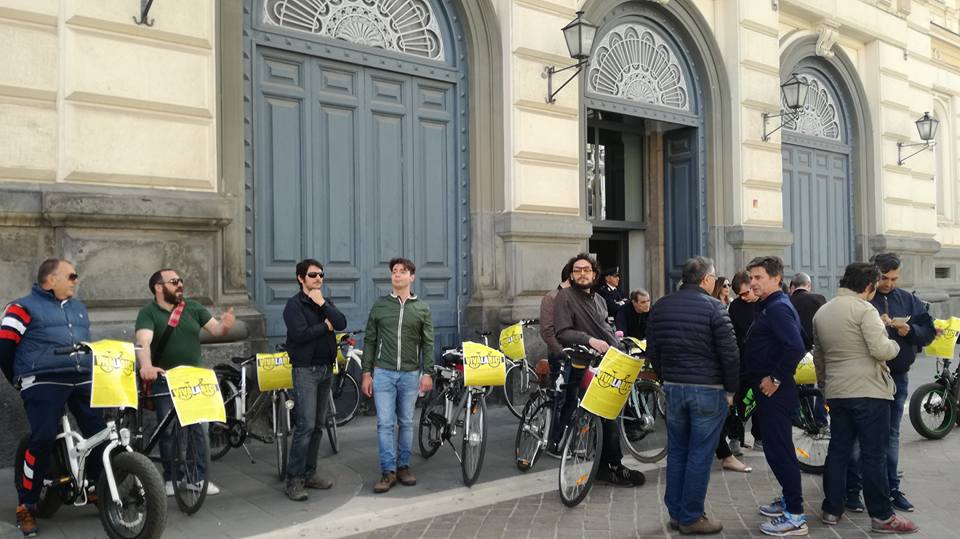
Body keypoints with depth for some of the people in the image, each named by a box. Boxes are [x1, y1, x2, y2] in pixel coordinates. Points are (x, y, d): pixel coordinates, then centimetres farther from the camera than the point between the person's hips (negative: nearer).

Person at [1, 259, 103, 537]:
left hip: (83, 381, 6)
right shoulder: (24, 307, 2)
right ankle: (26, 505, 0)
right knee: (43, 440, -16)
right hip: (45, 383, -6)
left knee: (100, 434, 0)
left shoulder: (79, 308, 23)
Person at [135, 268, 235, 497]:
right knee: (168, 431, 6)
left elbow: (215, 329, -3)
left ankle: (201, 478, 12)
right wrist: (146, 366, -46)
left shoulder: (192, 307, 2)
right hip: (164, 381, -3)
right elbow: (143, 342, -26)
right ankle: (170, 478, 18)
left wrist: (224, 325, -28)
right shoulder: (148, 313, -10)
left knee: (199, 429, 4)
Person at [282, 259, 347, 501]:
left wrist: (322, 304, -12)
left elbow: (341, 323, -5)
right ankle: (294, 480, -6)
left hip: (326, 369, 7)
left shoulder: (326, 302, 13)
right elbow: (300, 334, -20)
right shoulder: (294, 304, -6)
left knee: (318, 425, 10)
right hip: (305, 370, -7)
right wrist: (325, 326, -9)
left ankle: (309, 472, 19)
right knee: (305, 425, -11)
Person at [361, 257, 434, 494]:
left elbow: (428, 343, 4)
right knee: (385, 424, -2)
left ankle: (403, 466, 20)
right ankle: (388, 472, 5)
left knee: (406, 423, 9)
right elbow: (369, 341, 5)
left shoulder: (422, 308, 5)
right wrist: (367, 372, 0)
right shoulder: (379, 306, 4)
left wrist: (427, 373, -5)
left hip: (410, 374, 1)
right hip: (383, 373, 0)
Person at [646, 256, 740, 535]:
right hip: (708, 389, -5)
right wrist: (731, 389, -1)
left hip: (672, 387, 6)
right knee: (699, 455, 2)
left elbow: (652, 351, 11)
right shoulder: (713, 306, -11)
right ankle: (691, 518, 8)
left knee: (676, 452, 14)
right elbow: (729, 353, -12)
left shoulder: (660, 306, 7)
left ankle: (676, 513, 21)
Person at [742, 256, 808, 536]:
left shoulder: (778, 308, -17)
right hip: (769, 390, 11)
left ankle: (795, 516, 0)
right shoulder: (769, 306, 15)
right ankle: (789, 499, 33)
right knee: (777, 447, 19)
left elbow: (796, 347, -28)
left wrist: (776, 378, -21)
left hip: (775, 391, -11)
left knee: (779, 450, -6)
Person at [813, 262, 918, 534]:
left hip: (836, 392, 7)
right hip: (869, 391, -7)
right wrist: (895, 345, 1)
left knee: (837, 451, 12)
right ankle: (882, 516, 6)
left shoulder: (821, 312, 12)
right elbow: (880, 350, -20)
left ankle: (832, 510, 17)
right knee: (874, 455, 0)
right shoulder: (864, 309, -13)